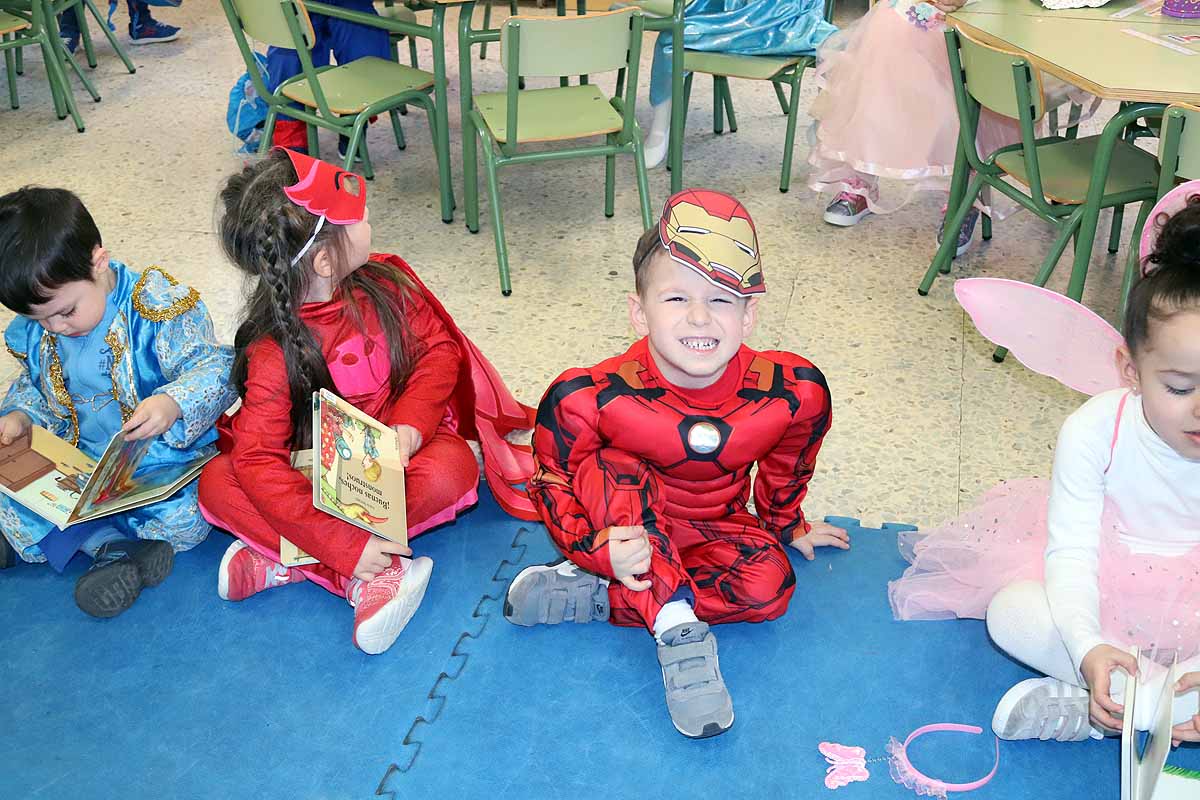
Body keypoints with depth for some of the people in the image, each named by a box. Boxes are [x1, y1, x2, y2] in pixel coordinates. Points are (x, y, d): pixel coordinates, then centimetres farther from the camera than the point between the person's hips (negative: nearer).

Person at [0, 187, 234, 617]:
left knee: (183, 520, -30)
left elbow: (213, 369, -23)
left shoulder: (158, 304, -19)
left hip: (165, 457, -5)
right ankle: (117, 546, -18)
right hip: (76, 462, 5)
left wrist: (173, 404, -42)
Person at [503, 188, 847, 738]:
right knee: (616, 470, -33)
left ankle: (592, 596, -22)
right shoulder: (587, 398, -29)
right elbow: (552, 480, -15)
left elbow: (787, 464, 0)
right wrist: (601, 548, -31)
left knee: (769, 585, -27)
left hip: (711, 528, 2)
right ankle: (678, 631, -32)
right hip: (628, 528, -2)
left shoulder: (793, 392, -23)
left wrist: (787, 526, 16)